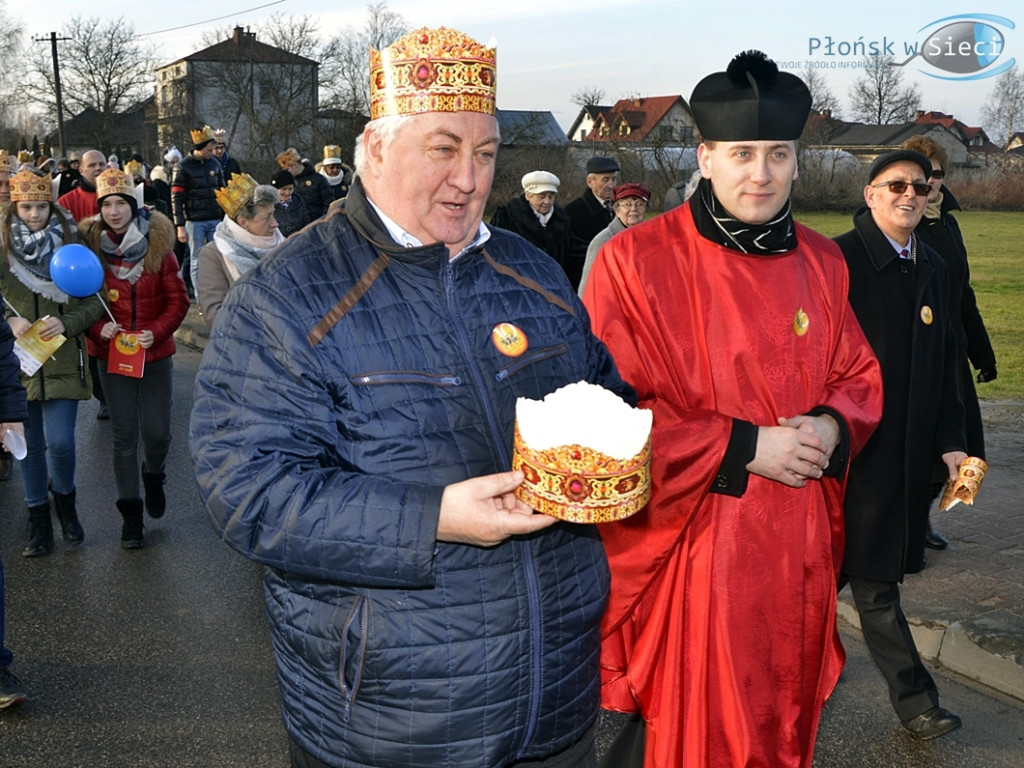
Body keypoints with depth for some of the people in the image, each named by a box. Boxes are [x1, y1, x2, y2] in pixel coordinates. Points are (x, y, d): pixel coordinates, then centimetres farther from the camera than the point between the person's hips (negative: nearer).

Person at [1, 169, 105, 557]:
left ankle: (64, 500, 23)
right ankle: (39, 522, 23)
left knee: (60, 442, -7)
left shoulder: (71, 245, 0)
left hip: (63, 361, -1)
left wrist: (66, 323, -16)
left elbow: (94, 303, 1)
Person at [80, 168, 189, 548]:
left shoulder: (158, 244, -5)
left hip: (155, 354, 0)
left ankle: (153, 474, 38)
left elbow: (178, 299, -2)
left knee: (157, 433, 3)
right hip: (112, 355, 0)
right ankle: (130, 513, 19)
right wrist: (99, 328, -16)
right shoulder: (91, 245, -4)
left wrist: (157, 331, -16)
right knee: (124, 436, 6)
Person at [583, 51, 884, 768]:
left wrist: (832, 427, -8)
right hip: (687, 553, -5)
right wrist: (744, 446, -17)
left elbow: (861, 379, 15)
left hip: (799, 554, 5)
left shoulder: (822, 263, 6)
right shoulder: (636, 260, -11)